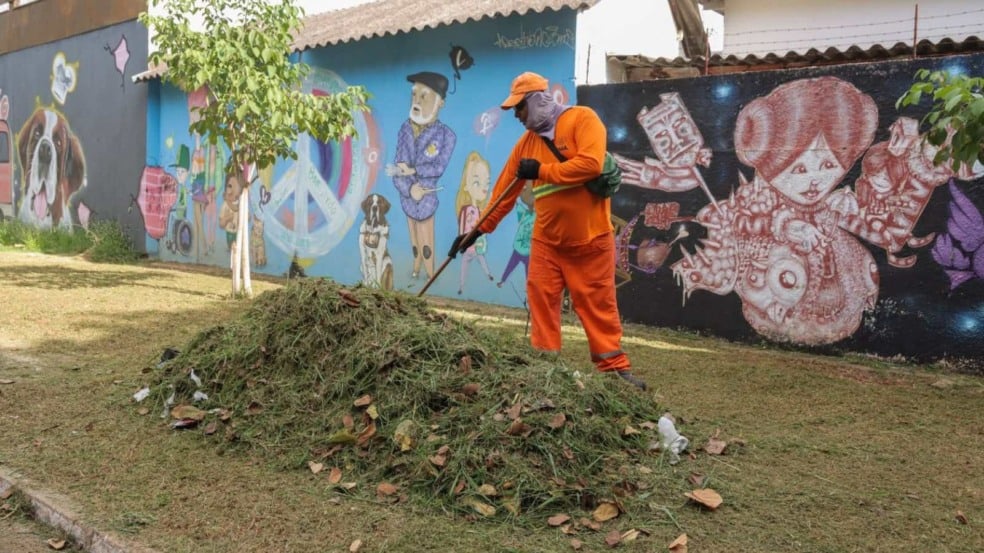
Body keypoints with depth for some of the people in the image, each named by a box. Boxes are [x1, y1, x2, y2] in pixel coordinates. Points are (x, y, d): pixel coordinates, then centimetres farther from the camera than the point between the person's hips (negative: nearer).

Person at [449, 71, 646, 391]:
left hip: (589, 237, -5)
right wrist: (479, 229, 10)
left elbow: (591, 164, -23)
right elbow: (504, 190, 13)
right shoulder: (527, 141, 10)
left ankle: (614, 367, 10)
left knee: (597, 303, 1)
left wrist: (542, 170, -17)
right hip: (546, 239, 5)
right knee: (541, 299, 0)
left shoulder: (582, 119, -7)